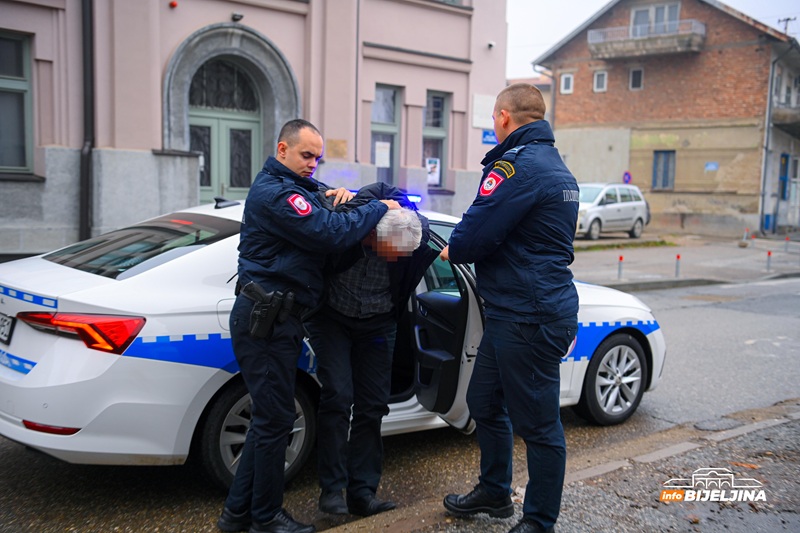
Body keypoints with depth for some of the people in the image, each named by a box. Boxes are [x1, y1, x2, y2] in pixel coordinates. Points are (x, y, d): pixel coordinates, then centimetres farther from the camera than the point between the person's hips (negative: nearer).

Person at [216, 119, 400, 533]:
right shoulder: (275, 192, -16)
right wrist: (378, 208, -11)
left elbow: (325, 207, 28)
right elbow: (330, 234, -23)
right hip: (265, 317, -11)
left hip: (277, 316, 11)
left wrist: (343, 197, 5)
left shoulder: (297, 185, 18)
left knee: (269, 417, 15)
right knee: (274, 419, -2)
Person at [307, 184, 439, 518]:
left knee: (372, 406, 2)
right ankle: (332, 488, 0)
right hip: (333, 318, -2)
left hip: (377, 324, 3)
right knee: (338, 397, -12)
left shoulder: (418, 230, -22)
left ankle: (362, 491, 11)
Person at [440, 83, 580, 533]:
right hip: (515, 312, 11)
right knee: (485, 403, 21)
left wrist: (453, 250, 1)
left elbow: (478, 231, -21)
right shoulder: (556, 166, 17)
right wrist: (466, 248, 12)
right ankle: (494, 493, 38)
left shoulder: (518, 163, -16)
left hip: (529, 318, -11)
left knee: (537, 423, 3)